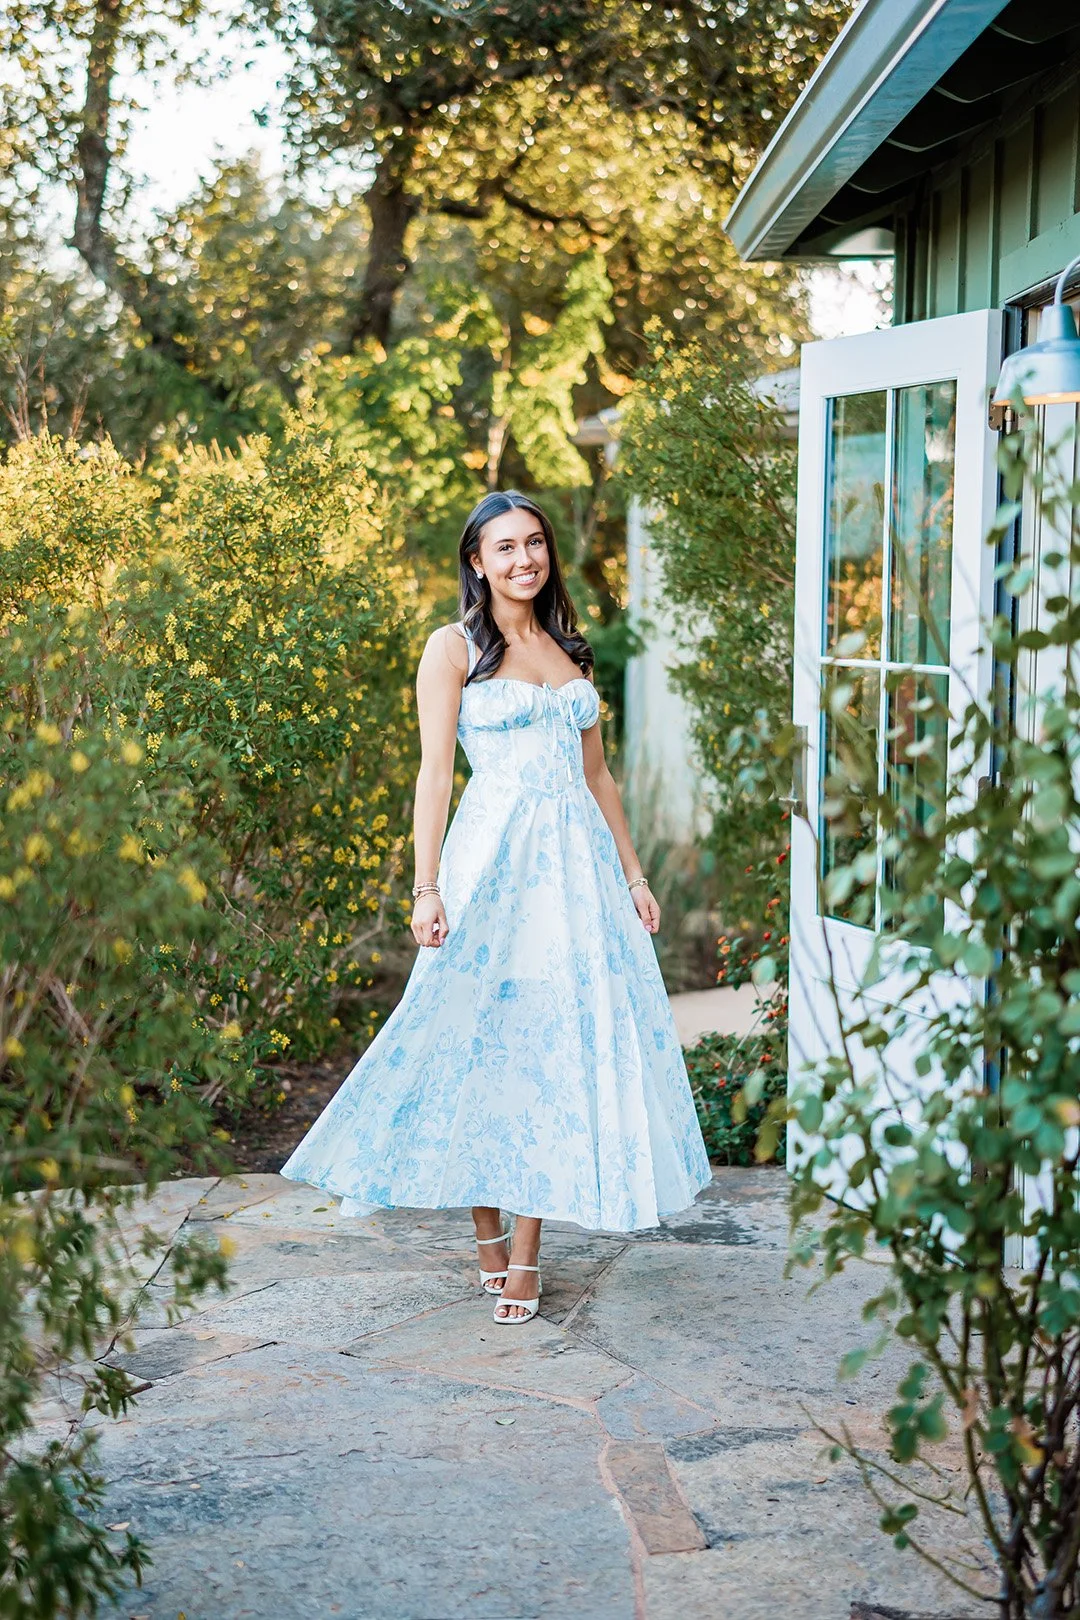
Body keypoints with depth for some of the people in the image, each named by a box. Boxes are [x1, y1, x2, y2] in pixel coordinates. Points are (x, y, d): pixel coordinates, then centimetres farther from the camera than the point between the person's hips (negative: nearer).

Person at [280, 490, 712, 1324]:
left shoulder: (570, 651, 16)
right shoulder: (454, 648, 1)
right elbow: (436, 771, -6)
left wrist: (633, 875, 14)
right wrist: (428, 888, -14)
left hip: (579, 858, 4)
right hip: (494, 856, -4)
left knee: (558, 1043, 1)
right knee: (483, 1039, -1)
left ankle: (527, 1251, 6)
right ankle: (488, 1232, 15)